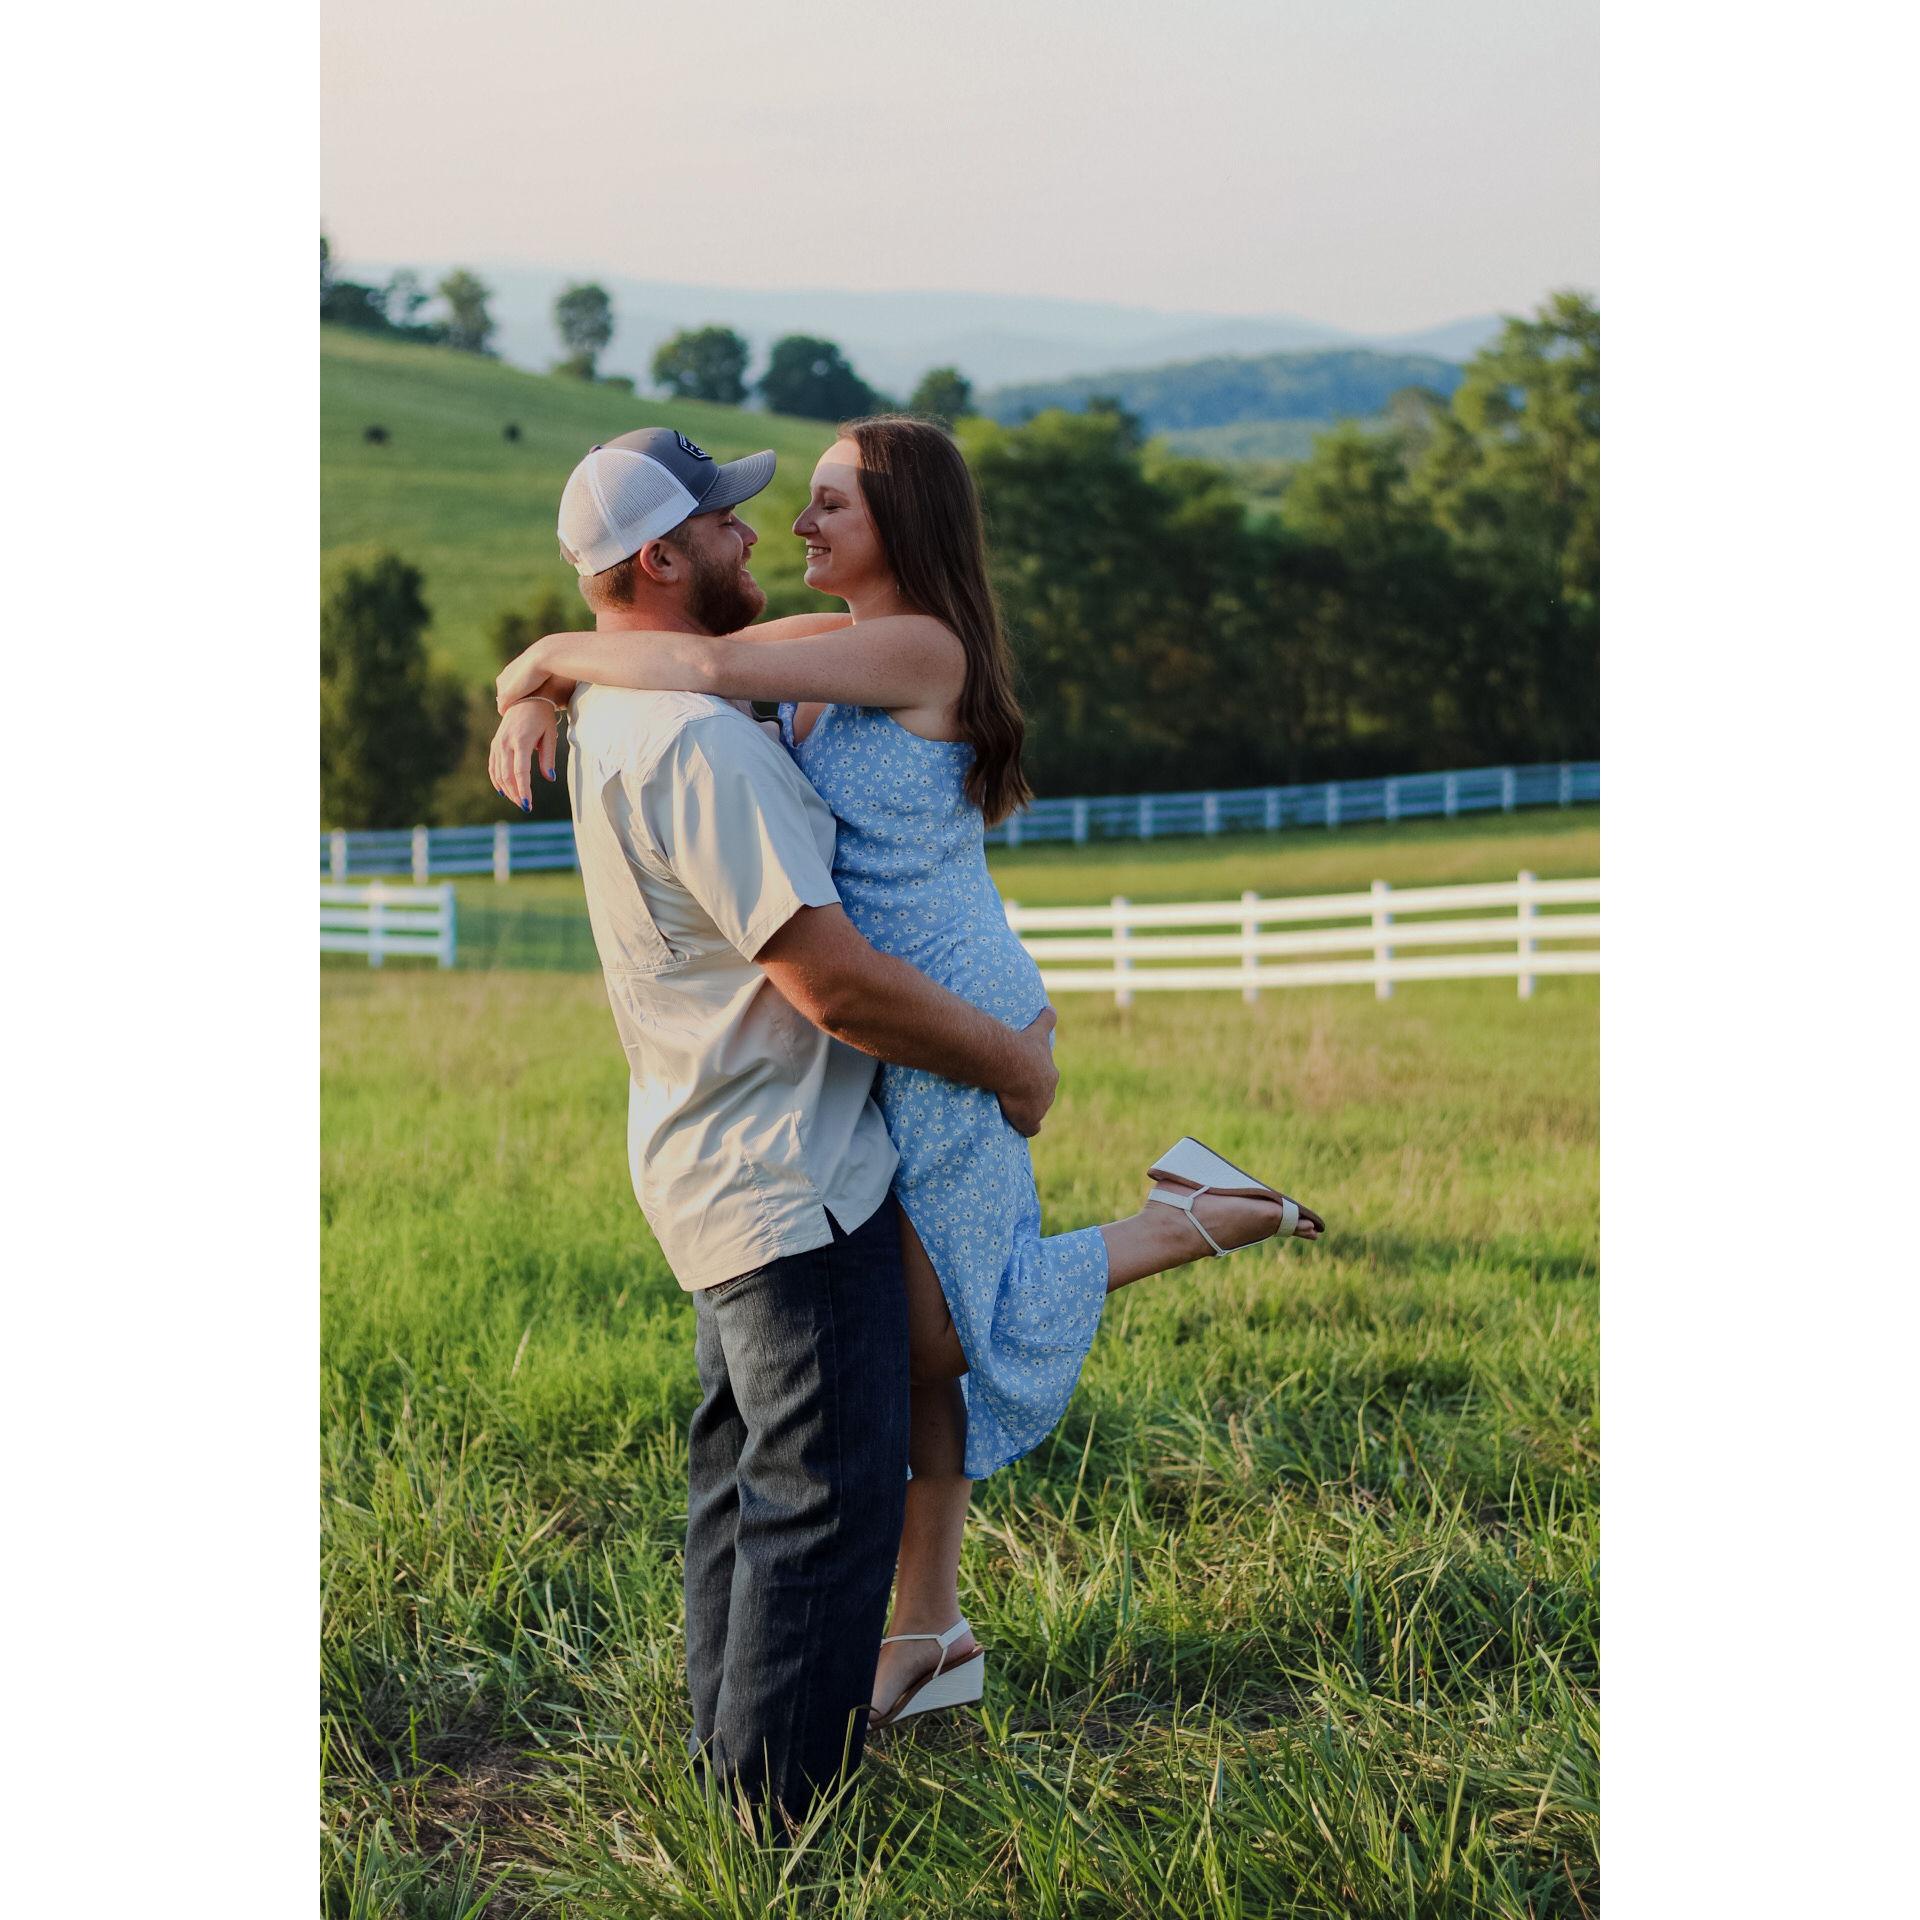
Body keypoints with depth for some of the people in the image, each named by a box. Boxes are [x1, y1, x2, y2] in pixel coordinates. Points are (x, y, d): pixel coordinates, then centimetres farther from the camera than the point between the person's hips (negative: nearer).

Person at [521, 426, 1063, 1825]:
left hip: (721, 1169, 11)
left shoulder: (618, 718, 11)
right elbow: (832, 981, -24)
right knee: (827, 1499, -5)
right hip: (787, 1181, -11)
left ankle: (734, 1783, 28)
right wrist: (1010, 1061, -12)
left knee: (747, 1478, 18)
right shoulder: (695, 737, -23)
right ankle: (783, 1816, 1)